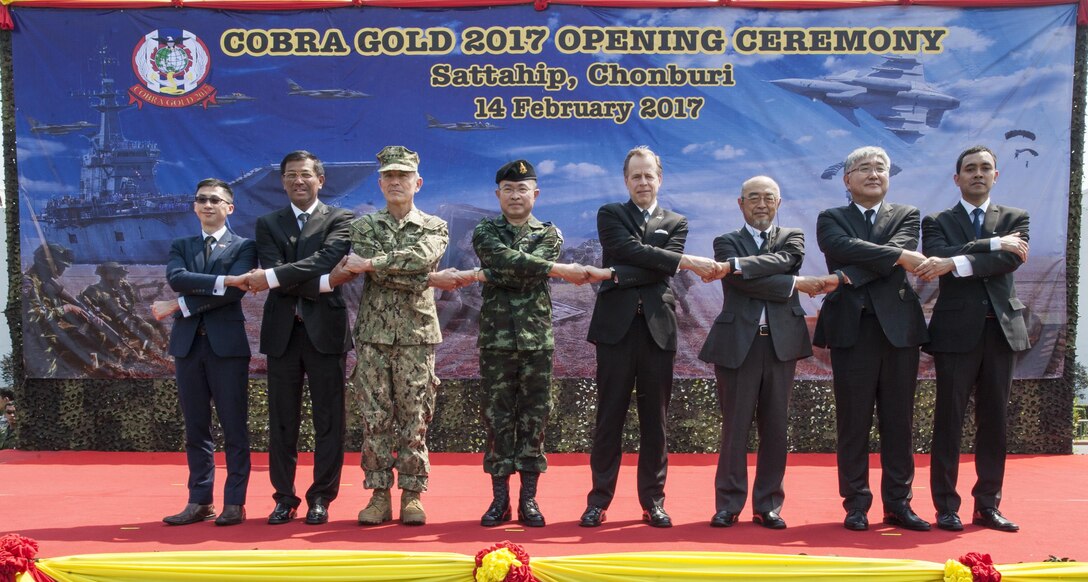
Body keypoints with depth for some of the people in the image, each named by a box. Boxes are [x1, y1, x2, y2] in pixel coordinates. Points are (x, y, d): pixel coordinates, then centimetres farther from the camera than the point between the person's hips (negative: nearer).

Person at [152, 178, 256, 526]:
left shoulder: (244, 247, 5)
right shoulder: (180, 247, 16)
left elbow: (234, 291, -12)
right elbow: (176, 278, -6)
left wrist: (179, 307, -10)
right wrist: (222, 280, -18)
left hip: (227, 344, -4)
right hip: (188, 344, 4)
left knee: (235, 428, 0)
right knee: (196, 429, 8)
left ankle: (234, 503, 6)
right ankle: (200, 502, 15)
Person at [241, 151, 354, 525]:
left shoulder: (340, 220, 5)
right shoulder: (268, 224, 12)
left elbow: (325, 260, -13)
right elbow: (274, 271, -4)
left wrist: (273, 278, -19)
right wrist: (320, 283, -16)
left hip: (325, 329, -2)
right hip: (282, 332, 2)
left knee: (328, 421, 2)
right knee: (282, 421, 7)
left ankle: (321, 498, 11)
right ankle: (284, 498, 16)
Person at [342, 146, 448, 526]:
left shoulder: (435, 228, 7)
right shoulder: (363, 227, 10)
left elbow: (421, 258, -15)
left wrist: (370, 264, -15)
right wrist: (411, 279, -14)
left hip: (417, 333, -1)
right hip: (373, 332, 1)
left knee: (415, 417, 1)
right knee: (375, 417, 1)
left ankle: (412, 495, 8)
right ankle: (379, 495, 9)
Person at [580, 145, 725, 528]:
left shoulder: (676, 223, 14)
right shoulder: (610, 215, 10)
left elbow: (664, 271, -3)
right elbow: (631, 250, -10)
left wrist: (620, 276, -14)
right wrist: (687, 262, -15)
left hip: (657, 327, 2)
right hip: (616, 325, -1)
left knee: (654, 418, 6)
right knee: (609, 415, 1)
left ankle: (653, 500, 14)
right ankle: (599, 500, 7)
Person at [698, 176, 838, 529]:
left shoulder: (792, 238, 14)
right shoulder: (727, 242, 8)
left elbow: (783, 260, -11)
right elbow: (743, 283, -10)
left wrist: (735, 265, -19)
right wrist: (797, 284, -9)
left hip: (781, 341, 2)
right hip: (738, 343, -2)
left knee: (775, 428, 6)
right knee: (735, 427, 0)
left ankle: (768, 506, 15)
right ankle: (728, 505, 10)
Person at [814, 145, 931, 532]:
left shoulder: (906, 216, 12)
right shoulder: (831, 219, 10)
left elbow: (899, 251, -8)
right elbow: (845, 248, -12)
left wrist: (848, 277, -18)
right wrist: (900, 256, -17)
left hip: (899, 327, 2)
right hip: (852, 329, -1)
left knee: (899, 421, 6)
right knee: (853, 422, 2)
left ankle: (898, 504, 14)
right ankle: (856, 504, 10)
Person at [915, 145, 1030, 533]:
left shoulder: (1014, 219, 12)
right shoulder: (937, 222, 8)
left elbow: (1012, 259, -8)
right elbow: (938, 257, -13)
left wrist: (956, 262, -18)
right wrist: (994, 243, -15)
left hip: (1001, 330, 2)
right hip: (957, 330, -2)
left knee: (994, 421, 6)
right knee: (949, 420, -1)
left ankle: (988, 506, 14)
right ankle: (946, 507, 5)